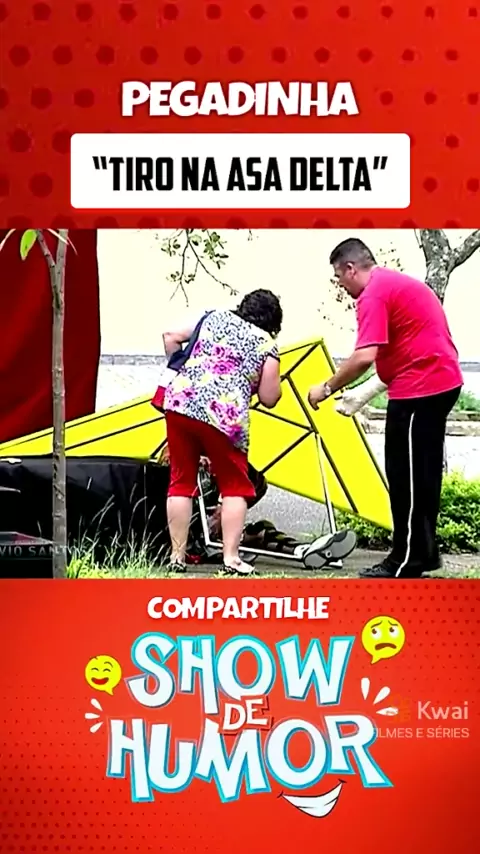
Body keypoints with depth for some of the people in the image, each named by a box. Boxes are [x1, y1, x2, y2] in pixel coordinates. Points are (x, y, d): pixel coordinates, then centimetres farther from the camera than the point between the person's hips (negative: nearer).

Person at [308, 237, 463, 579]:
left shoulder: (373, 294, -13)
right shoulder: (397, 282, 19)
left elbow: (365, 357, -24)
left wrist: (327, 388, -11)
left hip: (419, 388, -10)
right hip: (442, 381, 10)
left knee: (405, 474, -3)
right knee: (422, 472, 16)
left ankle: (407, 561, 4)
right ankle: (423, 551, 24)